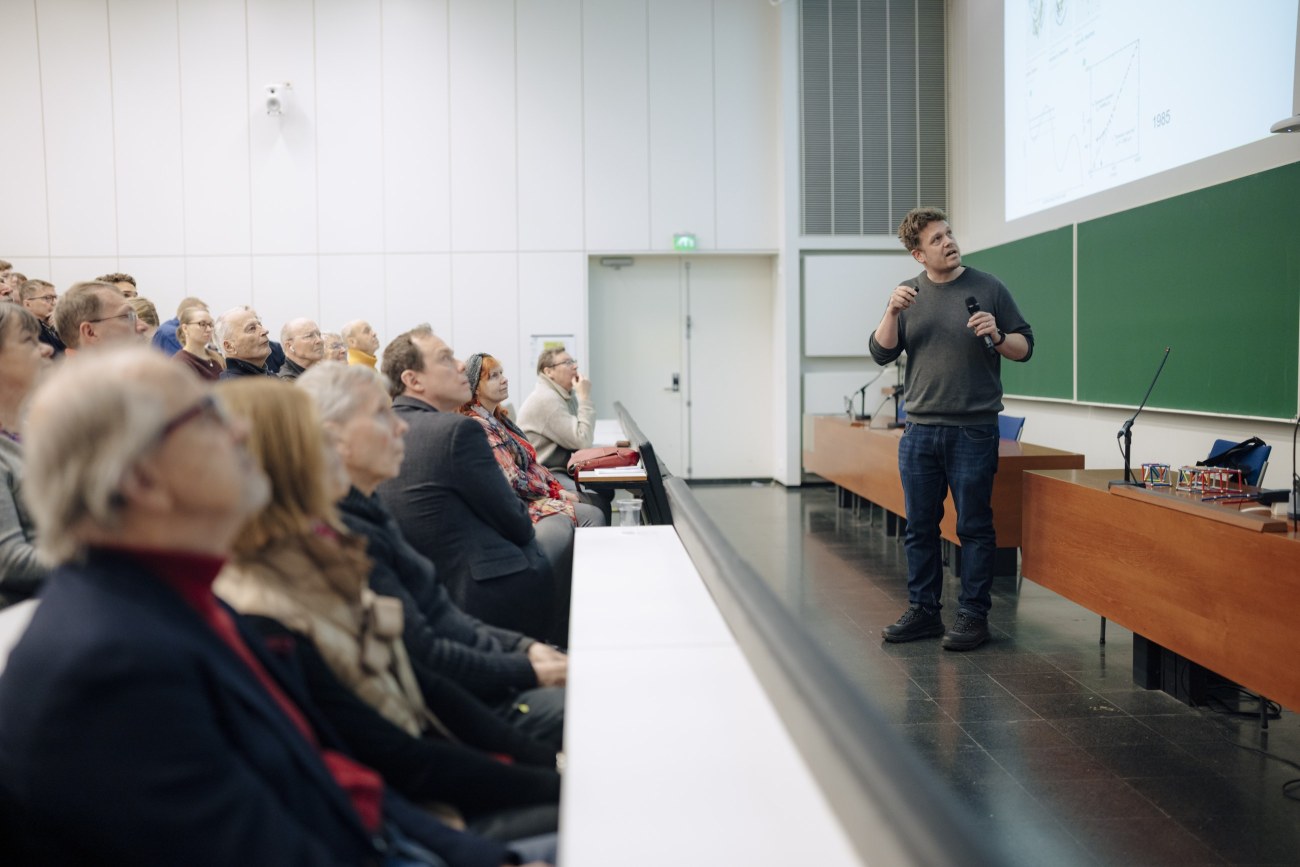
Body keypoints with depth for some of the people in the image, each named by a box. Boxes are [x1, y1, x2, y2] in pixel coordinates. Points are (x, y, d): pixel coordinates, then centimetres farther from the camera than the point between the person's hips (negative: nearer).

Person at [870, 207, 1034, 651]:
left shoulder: (988, 288, 2)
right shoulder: (909, 294, 10)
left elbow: (1025, 346, 4)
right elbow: (882, 353, 4)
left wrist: (997, 337, -16)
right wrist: (892, 312, -11)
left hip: (974, 431, -3)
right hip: (920, 431, 3)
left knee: (974, 527, 1)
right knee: (920, 527, 9)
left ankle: (973, 615, 11)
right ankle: (923, 611, 20)